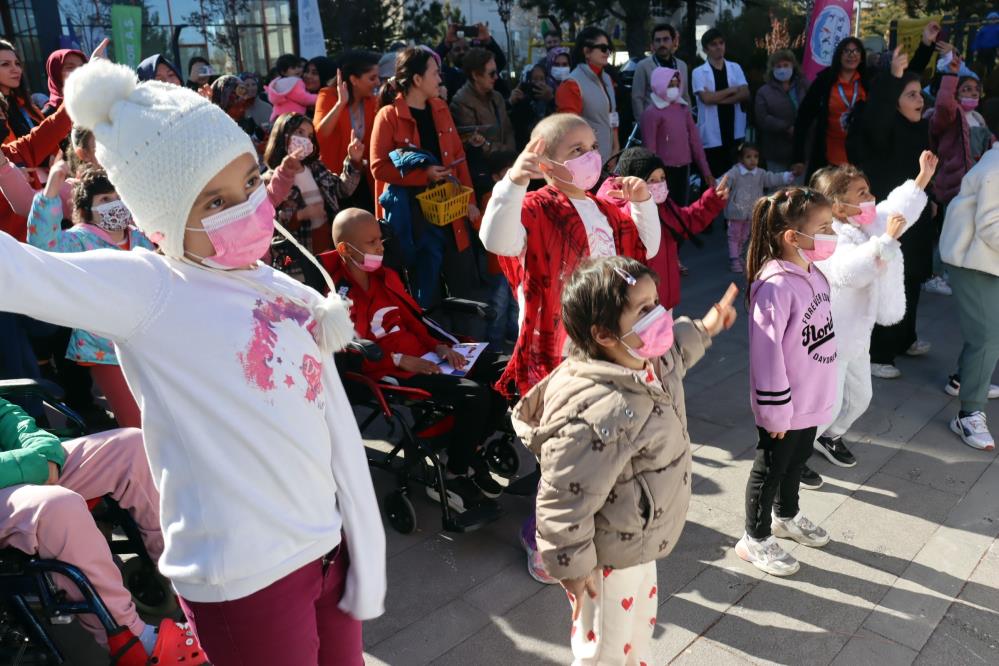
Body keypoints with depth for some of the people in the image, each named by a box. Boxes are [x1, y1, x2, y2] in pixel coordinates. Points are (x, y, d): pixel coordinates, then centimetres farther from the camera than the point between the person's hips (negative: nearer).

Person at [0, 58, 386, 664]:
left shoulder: (291, 296, 5)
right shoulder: (147, 289, -13)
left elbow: (340, 433, 7)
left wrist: (368, 559, 8)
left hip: (328, 549, 6)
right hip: (244, 579, -6)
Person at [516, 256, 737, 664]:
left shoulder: (650, 363, -9)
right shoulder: (598, 416, -41)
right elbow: (563, 502, -33)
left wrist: (702, 330, 25)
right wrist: (573, 567, -22)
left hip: (639, 542, 9)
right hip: (607, 558, -9)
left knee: (640, 620, 33)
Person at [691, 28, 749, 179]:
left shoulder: (735, 68, 10)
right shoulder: (699, 72, -2)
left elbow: (745, 94, -2)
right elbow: (706, 98, -14)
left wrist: (718, 99, -13)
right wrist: (732, 89, -5)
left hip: (735, 132, 3)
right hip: (712, 134, -3)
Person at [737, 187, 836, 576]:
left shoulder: (813, 274, 1)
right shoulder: (776, 285, -25)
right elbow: (766, 351, -24)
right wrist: (776, 410, -19)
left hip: (812, 399, 8)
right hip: (785, 405, -8)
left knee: (798, 460, 25)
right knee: (770, 468, 8)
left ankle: (786, 517, 46)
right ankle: (755, 539, 25)